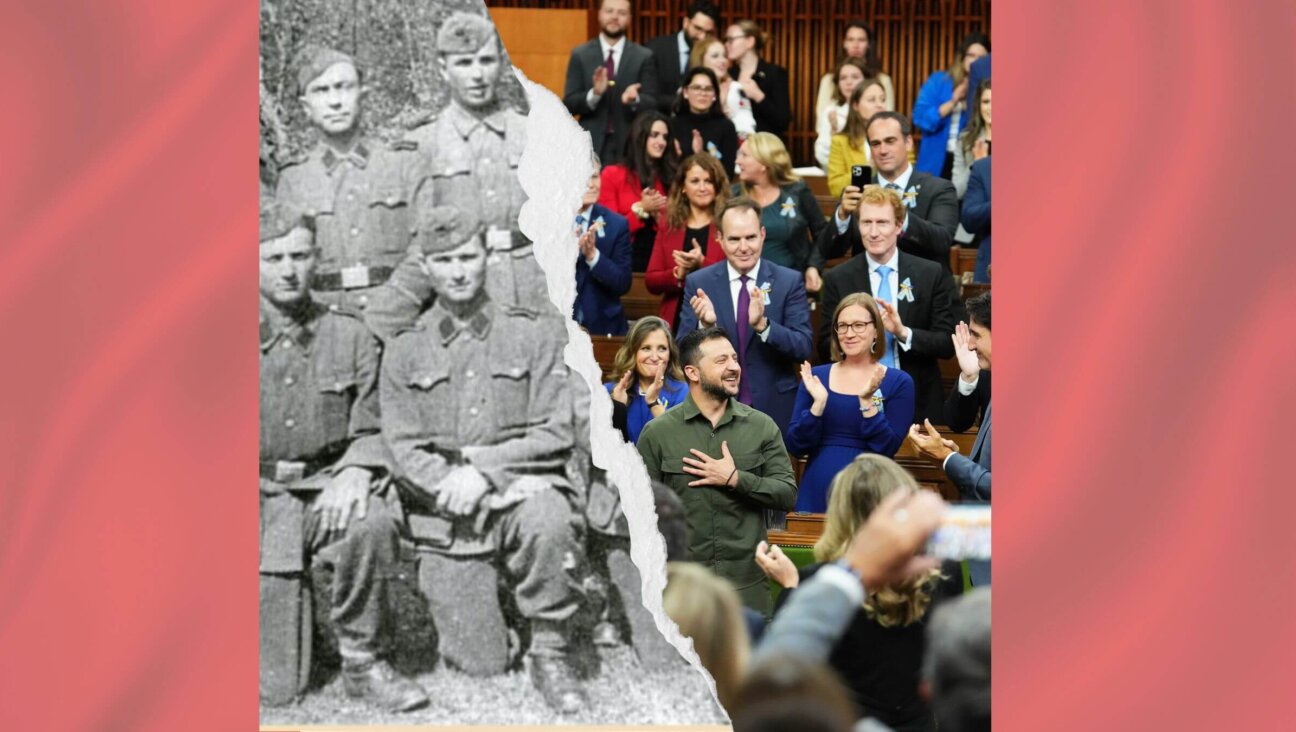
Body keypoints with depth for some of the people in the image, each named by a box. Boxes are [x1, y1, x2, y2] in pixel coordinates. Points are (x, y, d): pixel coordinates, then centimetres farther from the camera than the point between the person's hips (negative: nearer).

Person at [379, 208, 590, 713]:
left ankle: (550, 656, -19)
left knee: (548, 517, -39)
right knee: (481, 667, -7)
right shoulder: (404, 352, 10)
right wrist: (452, 486, -16)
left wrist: (483, 472, -15)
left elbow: (555, 434, -2)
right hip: (448, 520, 1)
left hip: (520, 490, -1)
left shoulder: (535, 335, 7)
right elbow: (403, 447, 2)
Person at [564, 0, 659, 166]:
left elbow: (652, 105, 1)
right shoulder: (580, 54, 7)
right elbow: (569, 103, 1)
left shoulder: (644, 57, 6)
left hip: (630, 147, 0)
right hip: (591, 146, 0)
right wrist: (594, 93, -18)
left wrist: (635, 100, -21)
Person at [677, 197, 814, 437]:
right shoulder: (698, 283, -1)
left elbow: (804, 348, -10)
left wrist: (763, 325, -26)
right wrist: (705, 325, -24)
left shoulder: (789, 282, -3)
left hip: (773, 408, 0)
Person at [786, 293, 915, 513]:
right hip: (818, 493, 2)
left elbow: (887, 449, -8)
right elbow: (795, 446, 1)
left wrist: (867, 400, -18)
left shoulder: (898, 382, 0)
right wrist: (818, 403, -13)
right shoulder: (817, 376, 6)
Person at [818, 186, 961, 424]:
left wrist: (904, 333, -20)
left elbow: (948, 344, -2)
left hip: (918, 403, 0)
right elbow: (826, 346, 0)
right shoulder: (838, 279, 1)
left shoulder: (931, 275, -1)